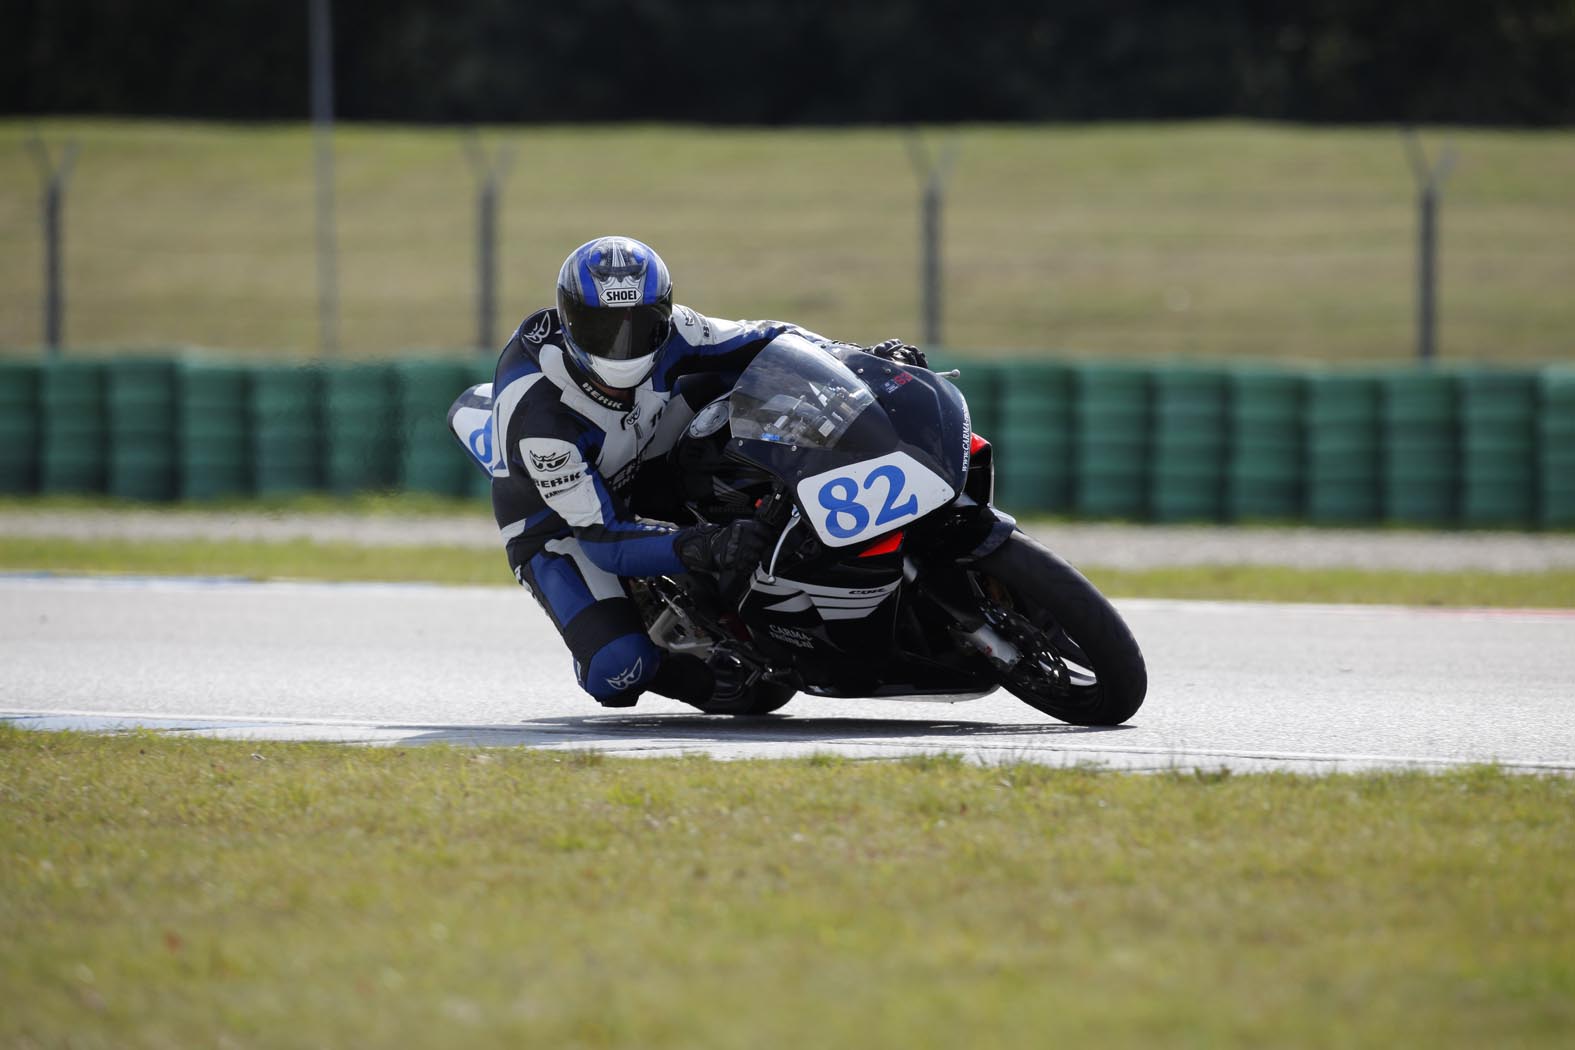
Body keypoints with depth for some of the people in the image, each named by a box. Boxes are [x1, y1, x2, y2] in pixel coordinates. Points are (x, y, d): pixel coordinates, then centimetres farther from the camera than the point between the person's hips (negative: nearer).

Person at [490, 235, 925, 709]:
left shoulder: (666, 330, -22)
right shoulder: (537, 410, -37)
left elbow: (763, 341, -9)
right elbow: (602, 536, -38)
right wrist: (704, 548, -53)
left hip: (642, 475, 5)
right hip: (556, 524, -5)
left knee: (724, 377, -14)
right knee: (616, 672, -29)